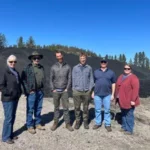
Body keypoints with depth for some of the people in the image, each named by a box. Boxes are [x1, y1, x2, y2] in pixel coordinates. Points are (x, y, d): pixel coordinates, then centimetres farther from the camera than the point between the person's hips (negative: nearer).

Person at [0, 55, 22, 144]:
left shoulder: (16, 72, 10)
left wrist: (19, 92, 8)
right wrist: (9, 93, -18)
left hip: (15, 98, 7)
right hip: (8, 99, -7)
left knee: (13, 117, 15)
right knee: (8, 118, -1)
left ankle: (10, 134, 29)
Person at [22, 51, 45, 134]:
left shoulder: (41, 68, 10)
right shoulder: (28, 68, -7)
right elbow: (23, 80, -8)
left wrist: (42, 89, 8)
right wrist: (28, 90, -11)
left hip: (40, 91, 5)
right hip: (32, 92, -5)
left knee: (38, 109, 14)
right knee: (30, 110, 2)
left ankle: (38, 123, 28)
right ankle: (30, 126, 15)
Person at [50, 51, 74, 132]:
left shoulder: (67, 66, 1)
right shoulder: (53, 67, 2)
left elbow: (69, 78, 2)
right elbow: (51, 79, 4)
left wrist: (67, 89, -5)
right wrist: (53, 89, -4)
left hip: (64, 91, -1)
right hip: (56, 91, 1)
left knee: (66, 108, 2)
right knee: (56, 107, 10)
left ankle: (68, 123, 12)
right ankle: (55, 122, 21)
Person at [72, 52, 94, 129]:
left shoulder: (89, 68, 5)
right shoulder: (75, 68, 6)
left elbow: (91, 79, 7)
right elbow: (73, 79, 8)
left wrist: (90, 89, -2)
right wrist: (74, 88, 2)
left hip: (86, 91, 0)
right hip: (77, 91, 0)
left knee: (86, 108, 9)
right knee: (77, 107, 6)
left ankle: (85, 122, 23)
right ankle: (77, 121, 20)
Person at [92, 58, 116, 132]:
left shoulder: (111, 72, 5)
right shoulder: (96, 72, 7)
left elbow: (113, 84, 5)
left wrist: (112, 94, 1)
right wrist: (93, 92, 4)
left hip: (107, 94, -1)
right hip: (97, 94, 1)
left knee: (107, 110, 6)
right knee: (97, 110, 8)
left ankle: (108, 124, 17)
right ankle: (98, 123, 21)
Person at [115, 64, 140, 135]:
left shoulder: (133, 78, -14)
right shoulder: (121, 77, 12)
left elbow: (135, 89, -19)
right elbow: (118, 87, 16)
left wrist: (133, 100, -21)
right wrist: (117, 97, 14)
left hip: (129, 101, -8)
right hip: (122, 100, 8)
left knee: (129, 115, 1)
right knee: (123, 114, 17)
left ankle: (129, 130, 12)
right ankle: (124, 127, 30)